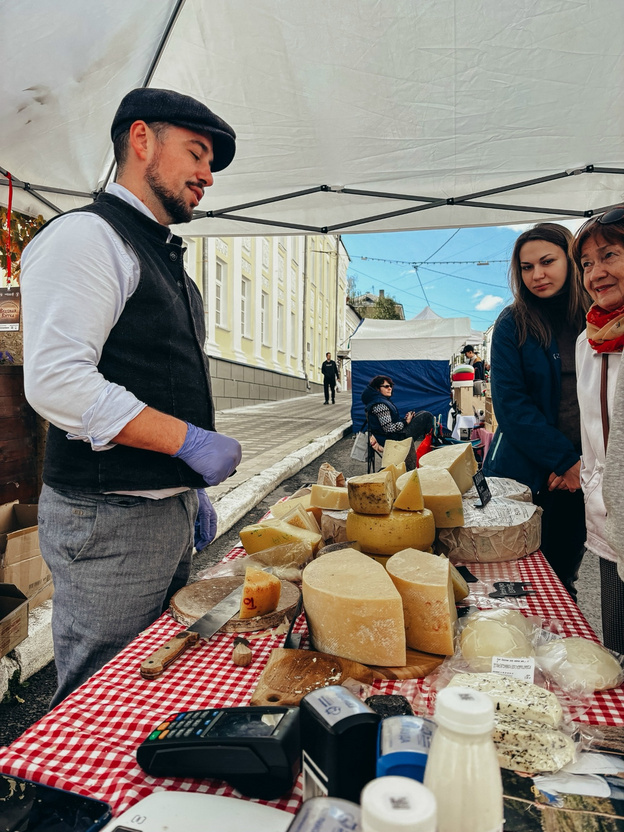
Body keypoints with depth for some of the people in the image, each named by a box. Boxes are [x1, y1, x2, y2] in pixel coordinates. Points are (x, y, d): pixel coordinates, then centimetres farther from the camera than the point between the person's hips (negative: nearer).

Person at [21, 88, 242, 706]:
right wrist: (190, 441, -20)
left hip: (168, 514, 9)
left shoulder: (163, 257, 19)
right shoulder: (86, 236, -10)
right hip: (107, 519, -9)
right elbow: (55, 381, -22)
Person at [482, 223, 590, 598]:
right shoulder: (513, 325, -4)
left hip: (582, 471, 2)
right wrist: (565, 460, -13)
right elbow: (511, 404, -10)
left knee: (563, 573, 15)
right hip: (525, 473, -2)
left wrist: (583, 462, -7)